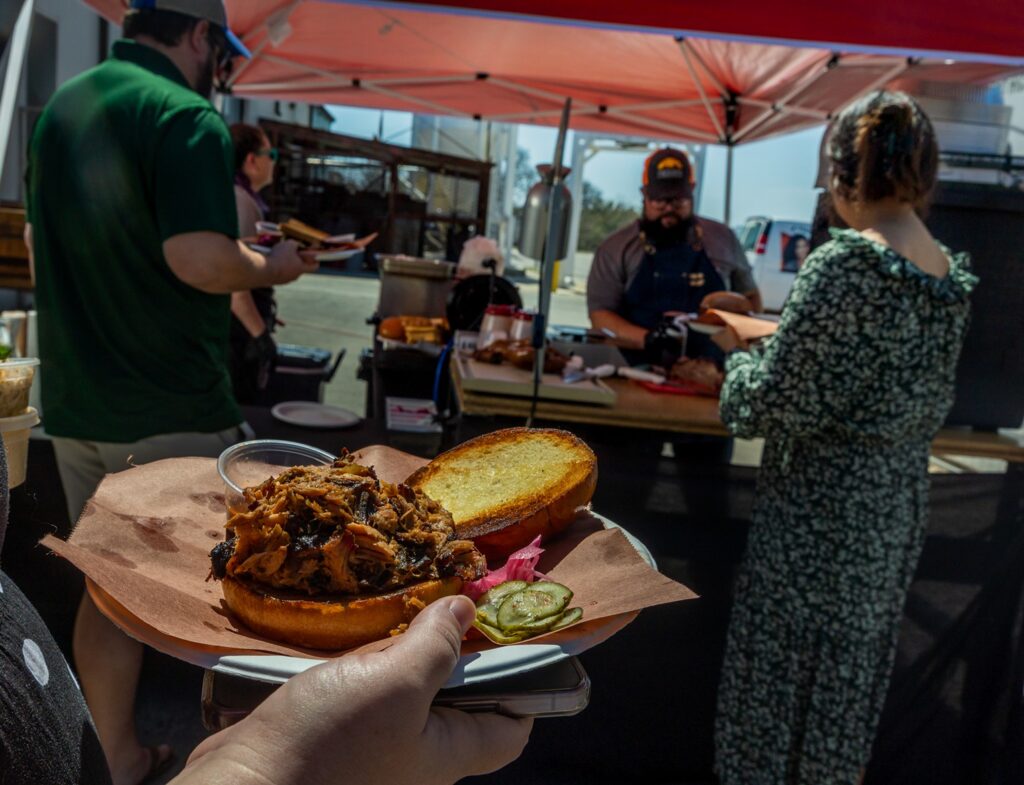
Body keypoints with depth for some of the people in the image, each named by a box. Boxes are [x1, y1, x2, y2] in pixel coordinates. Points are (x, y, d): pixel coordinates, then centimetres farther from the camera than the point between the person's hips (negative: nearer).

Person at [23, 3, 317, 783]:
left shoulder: (58, 110, 14)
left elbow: (38, 242, 22)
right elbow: (203, 259, -24)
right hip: (171, 411, -7)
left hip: (73, 403, 8)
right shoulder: (187, 117, -13)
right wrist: (272, 267, -6)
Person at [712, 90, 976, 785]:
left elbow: (776, 403, -21)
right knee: (857, 659, 22)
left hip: (822, 505, -8)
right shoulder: (951, 276, 4)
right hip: (900, 505, 8)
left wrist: (740, 354, -1)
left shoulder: (846, 263, -20)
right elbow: (933, 404, 12)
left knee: (785, 659, 9)